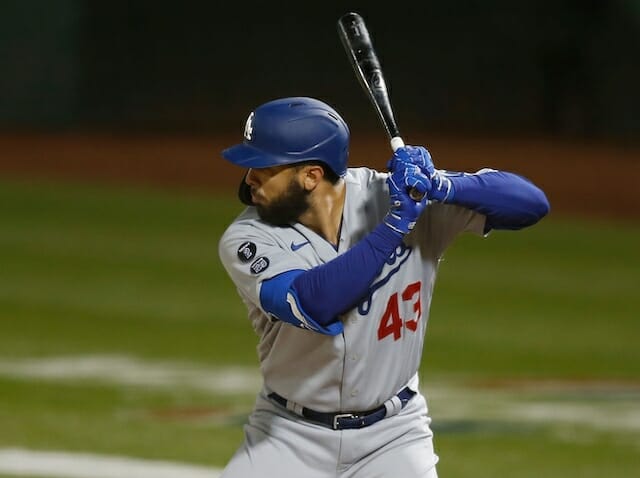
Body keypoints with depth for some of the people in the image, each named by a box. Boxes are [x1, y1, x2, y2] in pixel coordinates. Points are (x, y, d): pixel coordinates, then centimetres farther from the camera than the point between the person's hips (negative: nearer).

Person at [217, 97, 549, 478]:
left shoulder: (405, 197, -13)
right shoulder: (248, 240, -14)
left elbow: (531, 203, -16)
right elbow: (314, 305, -32)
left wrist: (441, 187, -32)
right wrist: (395, 224, -32)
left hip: (392, 436, 0)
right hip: (290, 434, 1)